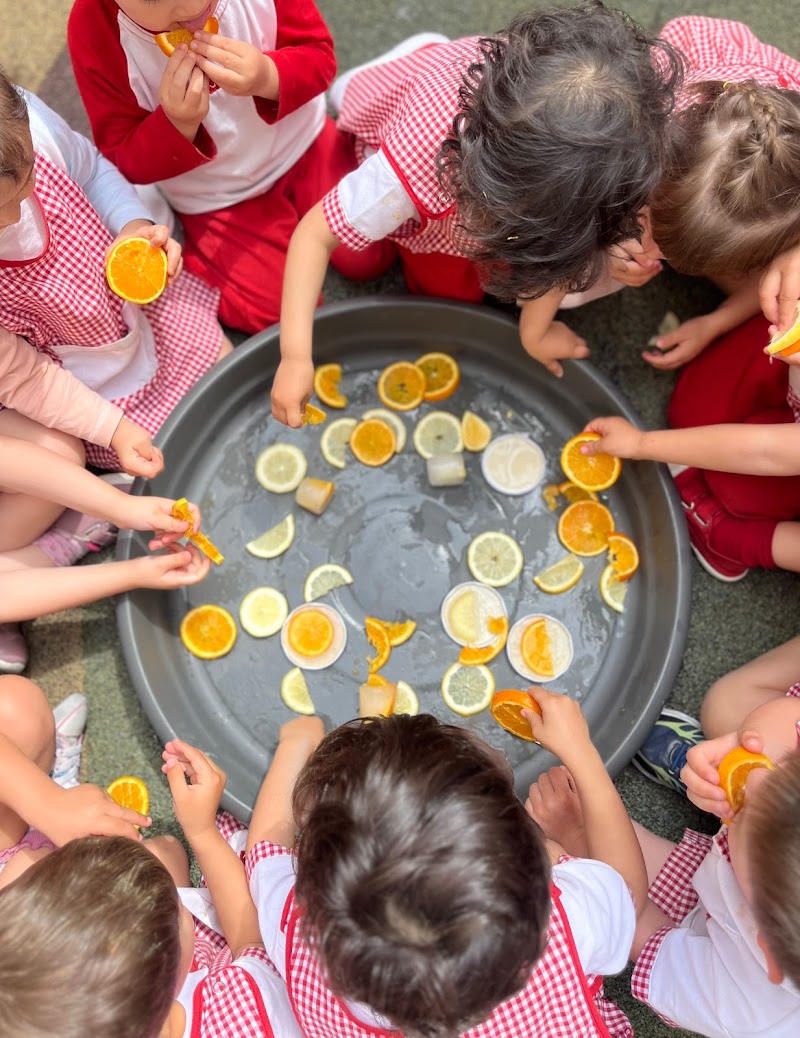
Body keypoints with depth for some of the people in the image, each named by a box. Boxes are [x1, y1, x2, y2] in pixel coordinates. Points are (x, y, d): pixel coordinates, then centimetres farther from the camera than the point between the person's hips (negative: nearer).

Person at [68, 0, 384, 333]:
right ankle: (189, 253, 17)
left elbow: (318, 54, -13)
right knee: (278, 311, -10)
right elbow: (125, 161, -17)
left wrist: (270, 77, -36)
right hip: (216, 201, -2)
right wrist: (177, 126, -38)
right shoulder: (94, 30, -25)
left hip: (302, 147, 3)